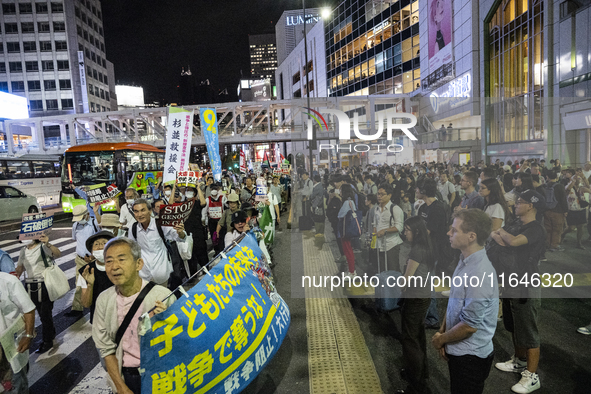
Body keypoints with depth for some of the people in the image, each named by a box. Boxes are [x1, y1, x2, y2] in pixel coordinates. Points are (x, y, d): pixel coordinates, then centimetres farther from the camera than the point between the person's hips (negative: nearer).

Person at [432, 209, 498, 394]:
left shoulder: (480, 273, -28)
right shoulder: (465, 262, 2)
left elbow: (469, 326, -25)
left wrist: (440, 339, -11)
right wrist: (442, 332, 0)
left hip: (471, 356, -8)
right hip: (458, 352, 8)